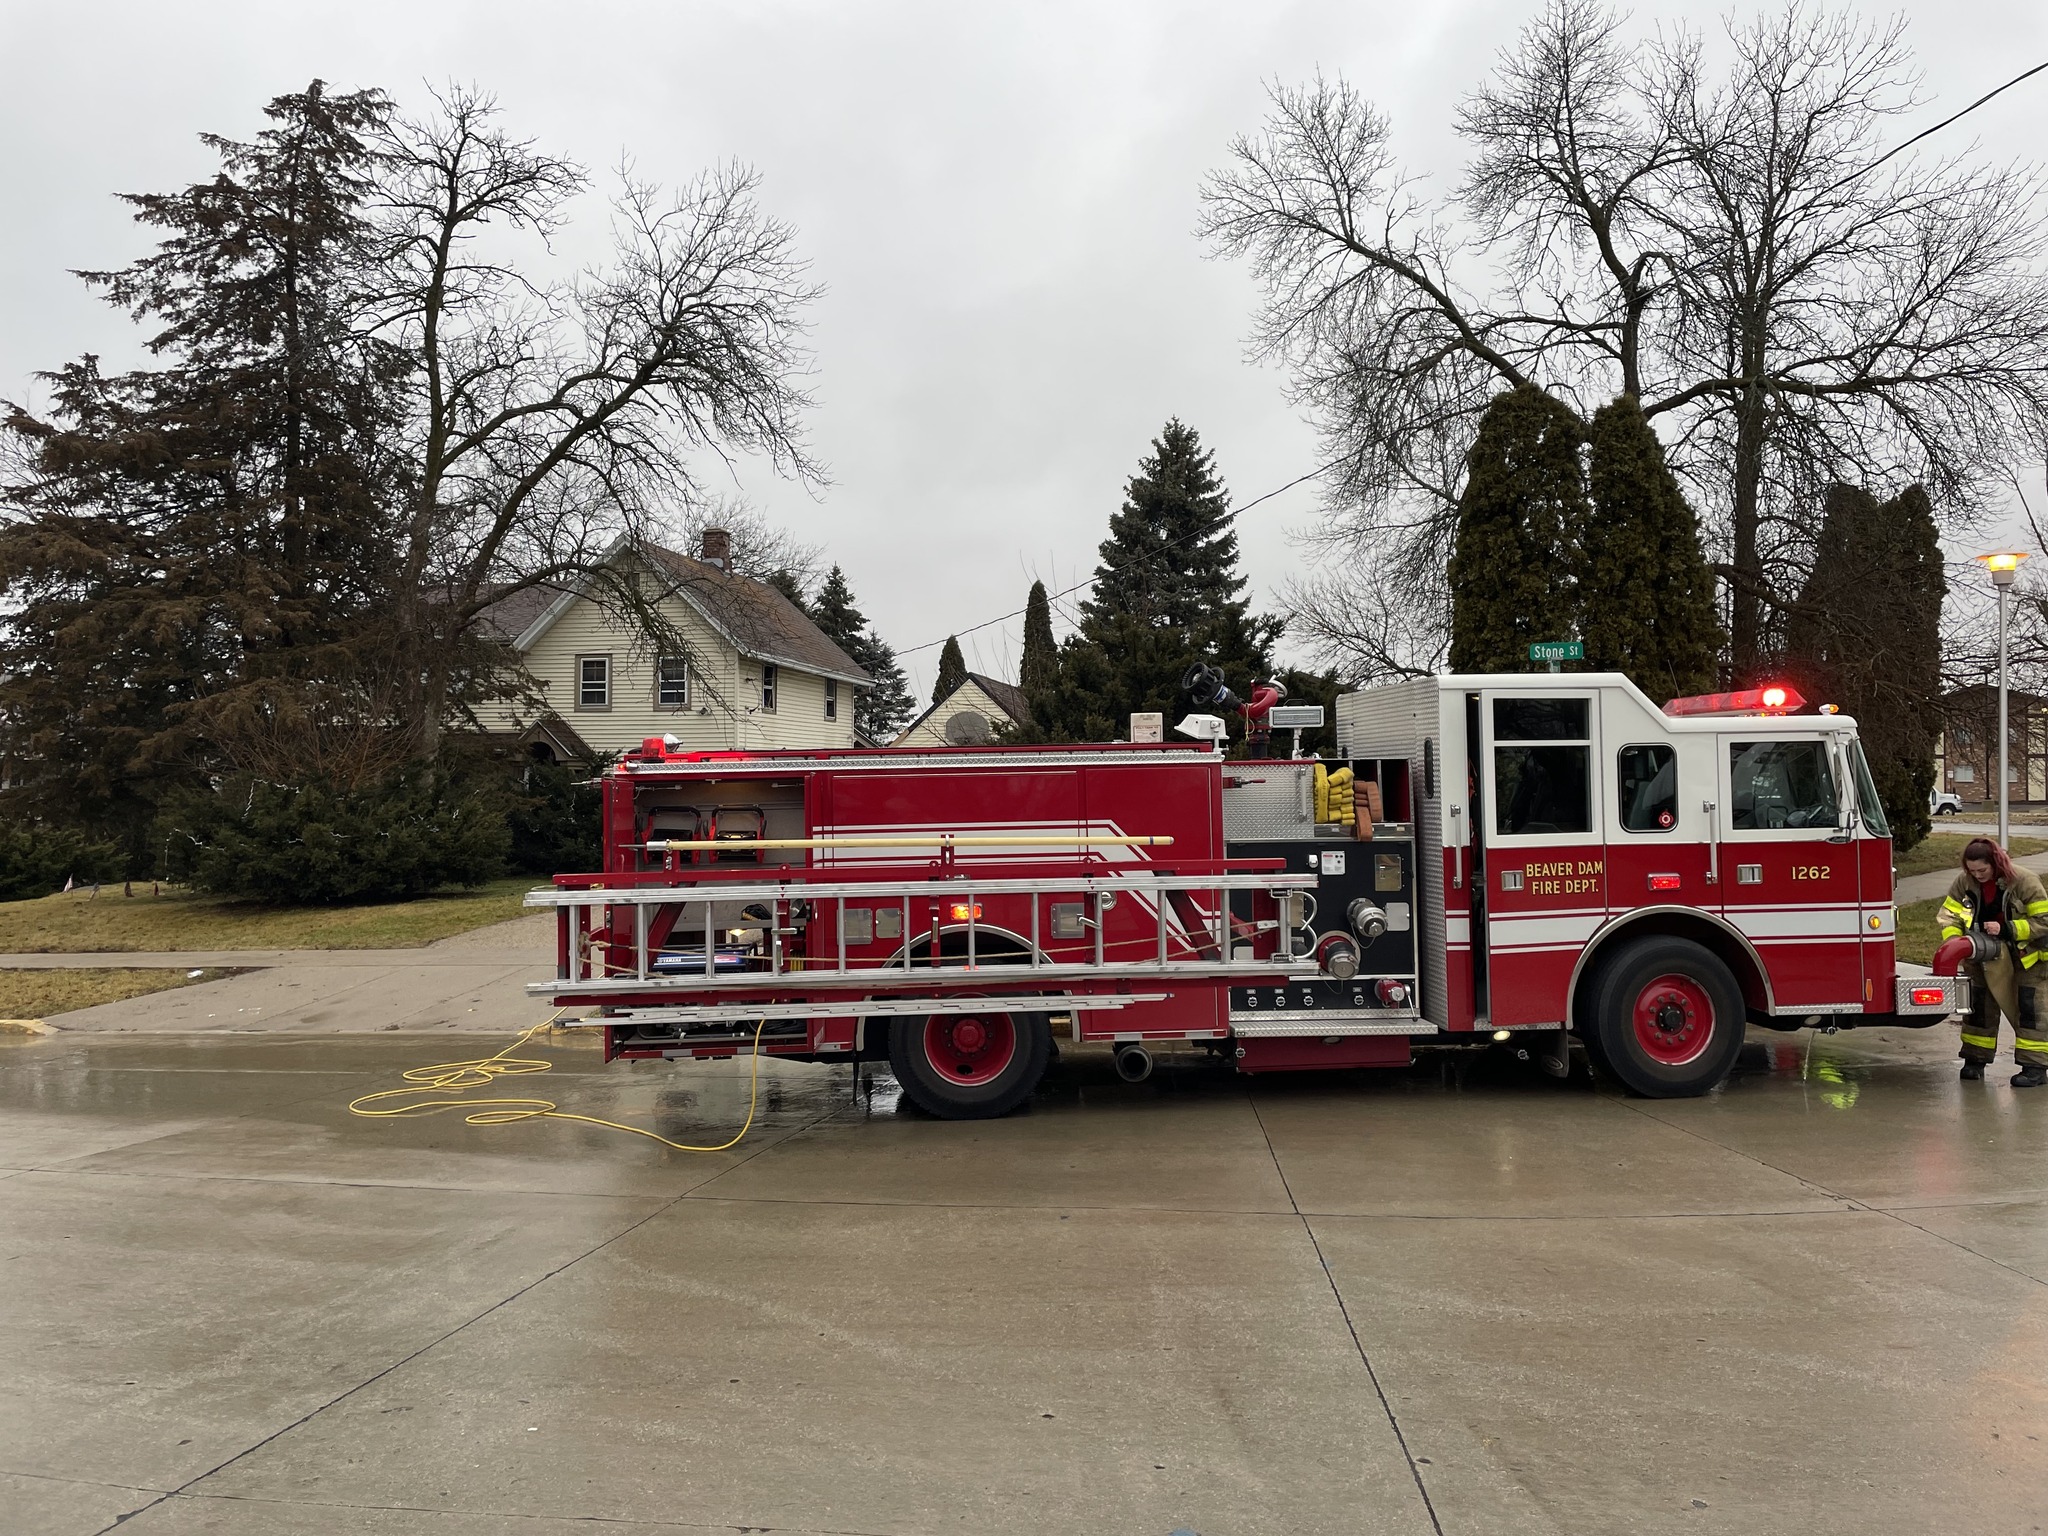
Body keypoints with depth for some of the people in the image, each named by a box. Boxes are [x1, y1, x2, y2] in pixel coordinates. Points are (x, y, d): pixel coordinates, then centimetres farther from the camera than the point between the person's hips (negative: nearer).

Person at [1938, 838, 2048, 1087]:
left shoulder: (2024, 881, -21)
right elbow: (1949, 913, -3)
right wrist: (1953, 940, -21)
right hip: (1987, 958, 5)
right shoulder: (1964, 882, -8)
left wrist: (2006, 929, -27)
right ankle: (1975, 1059, 17)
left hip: (2027, 956, -5)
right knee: (1980, 1007, 8)